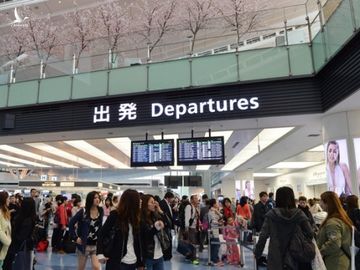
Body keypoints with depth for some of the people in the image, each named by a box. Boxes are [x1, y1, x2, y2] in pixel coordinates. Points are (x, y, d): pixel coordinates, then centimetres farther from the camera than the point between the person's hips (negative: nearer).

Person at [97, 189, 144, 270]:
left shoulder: (135, 217, 6)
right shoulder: (115, 215, -7)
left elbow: (138, 240, 8)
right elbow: (102, 233, -7)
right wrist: (100, 253, -19)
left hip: (133, 262, 5)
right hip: (117, 261, -5)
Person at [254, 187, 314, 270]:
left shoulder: (271, 214, -8)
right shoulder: (299, 214, -6)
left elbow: (263, 236, -9)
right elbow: (310, 234, -9)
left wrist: (257, 253, 2)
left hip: (276, 259, -1)